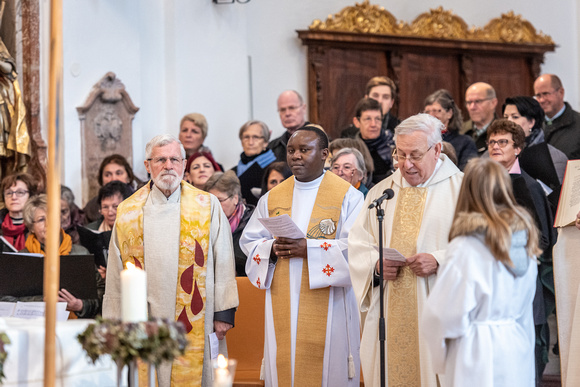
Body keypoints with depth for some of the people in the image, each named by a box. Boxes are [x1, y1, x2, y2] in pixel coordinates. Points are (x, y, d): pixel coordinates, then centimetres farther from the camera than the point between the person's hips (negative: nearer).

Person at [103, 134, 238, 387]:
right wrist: (114, 322, 6)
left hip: (195, 323, -1)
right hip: (144, 325, 1)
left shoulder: (207, 207, 6)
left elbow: (223, 262, 4)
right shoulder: (128, 213, 8)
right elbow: (116, 274, 10)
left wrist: (224, 313, -2)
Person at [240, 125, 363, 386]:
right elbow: (249, 242, 12)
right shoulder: (272, 198, 13)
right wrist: (272, 248, -11)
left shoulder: (347, 196, -1)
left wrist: (308, 248, -20)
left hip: (327, 305, -4)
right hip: (283, 306, 4)